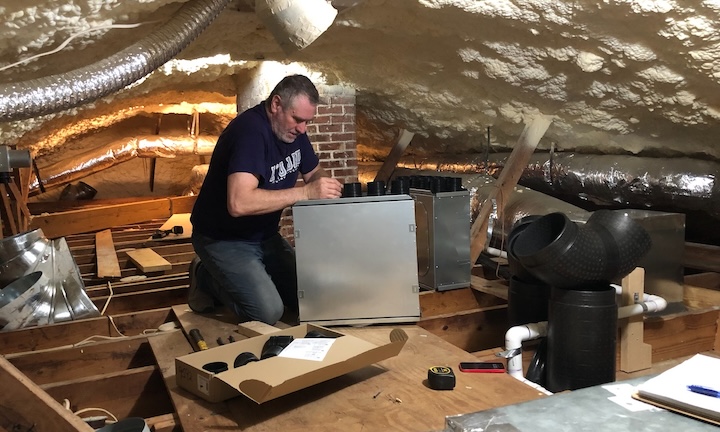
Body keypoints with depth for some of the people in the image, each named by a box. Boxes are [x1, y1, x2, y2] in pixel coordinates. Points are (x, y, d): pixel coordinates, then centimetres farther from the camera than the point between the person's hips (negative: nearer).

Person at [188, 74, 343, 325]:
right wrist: (306, 193, -38)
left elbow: (315, 173, 12)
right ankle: (207, 279, 7)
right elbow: (239, 203, -40)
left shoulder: (292, 128, -2)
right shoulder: (250, 130, -29)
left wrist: (326, 187, -13)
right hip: (222, 239, -8)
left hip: (264, 235, 8)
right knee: (268, 312, -21)